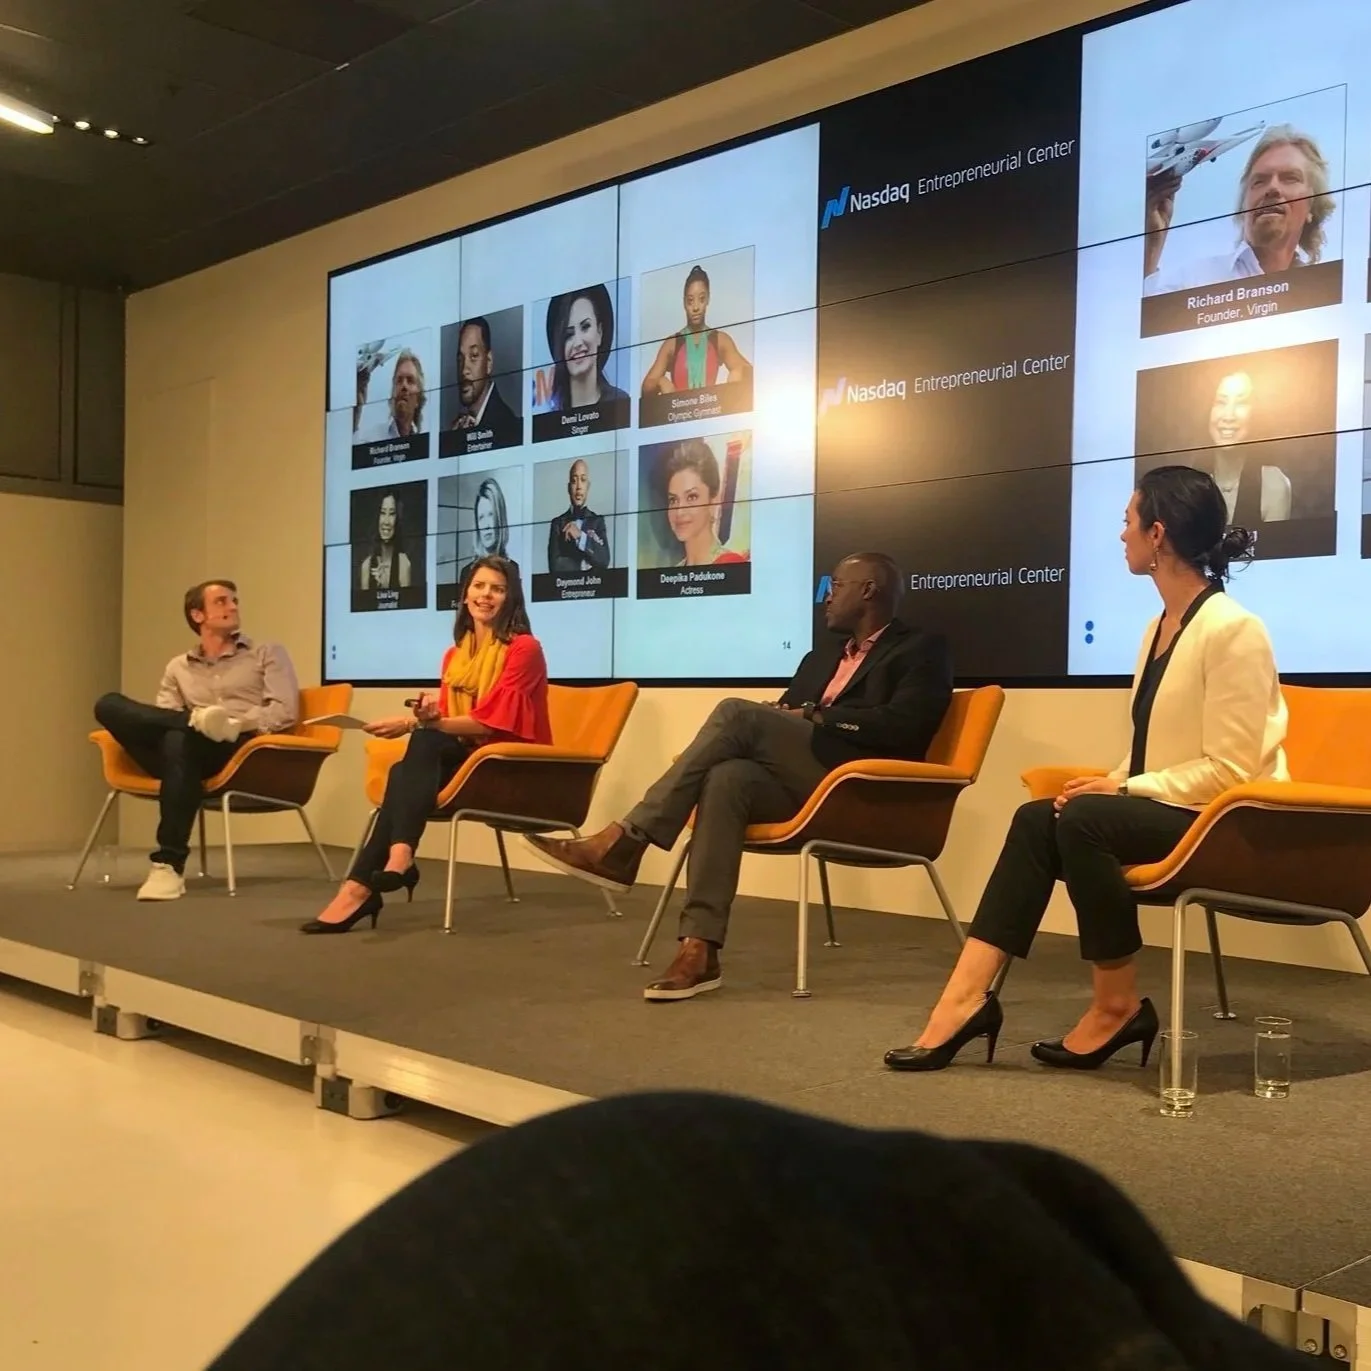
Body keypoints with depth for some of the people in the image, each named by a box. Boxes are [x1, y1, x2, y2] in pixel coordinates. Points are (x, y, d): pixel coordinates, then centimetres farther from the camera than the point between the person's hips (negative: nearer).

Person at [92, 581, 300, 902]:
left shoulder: (267, 653, 18)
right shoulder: (177, 668, 27)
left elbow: (285, 712, 4)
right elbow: (162, 721, 12)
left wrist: (235, 723, -12)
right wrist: (192, 719, -13)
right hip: (186, 751, 3)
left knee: (180, 738, -38)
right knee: (109, 706, -16)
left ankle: (169, 865, -38)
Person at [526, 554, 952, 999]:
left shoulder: (921, 650, 7)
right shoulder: (822, 657, 29)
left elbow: (900, 727, -11)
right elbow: (786, 714, 20)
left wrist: (812, 717, -9)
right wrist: (784, 718, -4)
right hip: (801, 783, 6)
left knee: (738, 713, -24)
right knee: (727, 776, -29)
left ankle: (625, 842, -26)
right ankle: (700, 947, -36)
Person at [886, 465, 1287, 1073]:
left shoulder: (1233, 630, -17)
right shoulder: (1159, 627, 12)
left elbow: (1228, 771, -20)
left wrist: (1126, 788, -18)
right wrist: (1117, 783, -4)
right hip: (1165, 807, 9)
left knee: (1083, 818, -29)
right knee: (1037, 820, -12)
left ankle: (1119, 1005, -12)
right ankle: (967, 997, -21)